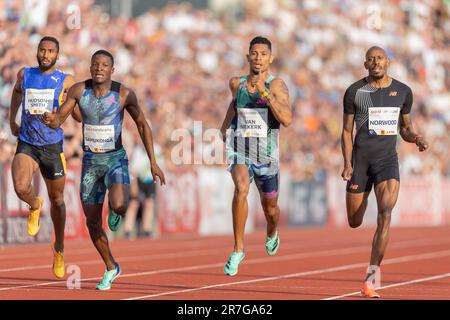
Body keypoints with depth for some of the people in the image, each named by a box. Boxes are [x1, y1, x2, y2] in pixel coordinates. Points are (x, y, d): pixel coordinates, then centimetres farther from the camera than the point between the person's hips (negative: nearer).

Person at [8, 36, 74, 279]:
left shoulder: (66, 81, -3)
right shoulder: (24, 75, 4)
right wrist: (12, 122, 23)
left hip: (52, 147, 0)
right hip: (26, 145, 1)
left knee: (57, 199, 11)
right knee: (21, 188, -26)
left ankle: (59, 249, 30)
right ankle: (35, 206, 12)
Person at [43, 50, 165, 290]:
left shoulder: (124, 94, -13)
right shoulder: (79, 90, -7)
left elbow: (142, 124, -1)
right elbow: (58, 120, -5)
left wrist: (153, 162, -4)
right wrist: (51, 120, -32)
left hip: (116, 160, -3)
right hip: (90, 162, 3)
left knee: (118, 206, -31)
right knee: (92, 222, 7)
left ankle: (115, 211, 10)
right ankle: (111, 268, 30)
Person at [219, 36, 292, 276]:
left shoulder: (276, 85, -9)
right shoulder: (236, 84, 2)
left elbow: (287, 119, -23)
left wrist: (265, 92, -27)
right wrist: (224, 128, 24)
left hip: (266, 155, 0)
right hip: (239, 150, 0)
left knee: (270, 208, 17)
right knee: (241, 189, -30)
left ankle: (272, 234, 55)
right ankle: (238, 250, -24)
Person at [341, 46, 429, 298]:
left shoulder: (403, 92, 5)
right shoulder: (355, 92, -1)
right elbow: (347, 130, 2)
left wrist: (417, 138, -8)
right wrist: (347, 164, -9)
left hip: (388, 159, 0)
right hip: (361, 160, 0)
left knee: (385, 214, -21)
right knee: (355, 222, 6)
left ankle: (371, 278, -22)